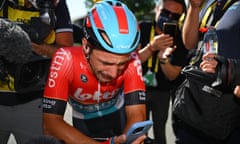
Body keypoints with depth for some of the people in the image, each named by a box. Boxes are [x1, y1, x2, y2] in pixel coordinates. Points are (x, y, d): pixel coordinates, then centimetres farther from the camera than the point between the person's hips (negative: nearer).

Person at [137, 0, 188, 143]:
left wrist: (163, 58, -30)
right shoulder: (142, 28, -10)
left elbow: (172, 76, -10)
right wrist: (151, 47, -34)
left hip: (163, 92, 0)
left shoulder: (180, 39, -10)